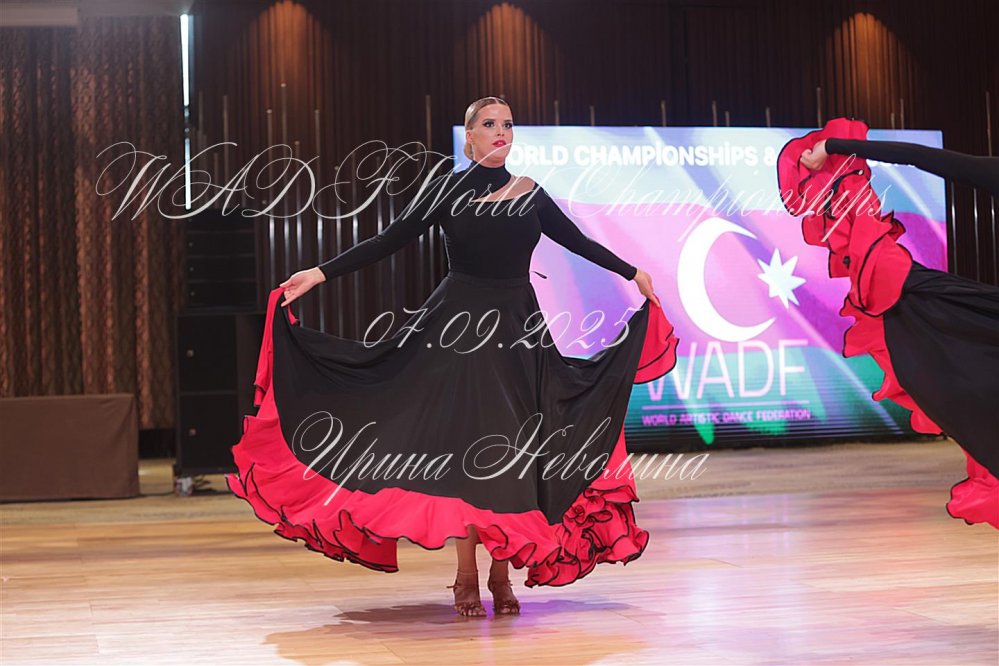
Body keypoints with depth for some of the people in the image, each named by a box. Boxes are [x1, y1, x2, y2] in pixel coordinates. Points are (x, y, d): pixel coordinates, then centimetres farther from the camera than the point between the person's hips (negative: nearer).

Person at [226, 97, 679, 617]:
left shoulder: (529, 193, 9)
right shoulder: (446, 189, 0)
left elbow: (577, 241, 19)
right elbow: (388, 241, -3)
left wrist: (633, 273, 22)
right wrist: (320, 273, -10)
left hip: (518, 330, 3)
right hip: (460, 328, -3)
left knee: (511, 449, 1)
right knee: (465, 445, -6)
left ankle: (502, 574, 9)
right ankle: (466, 577, 1)